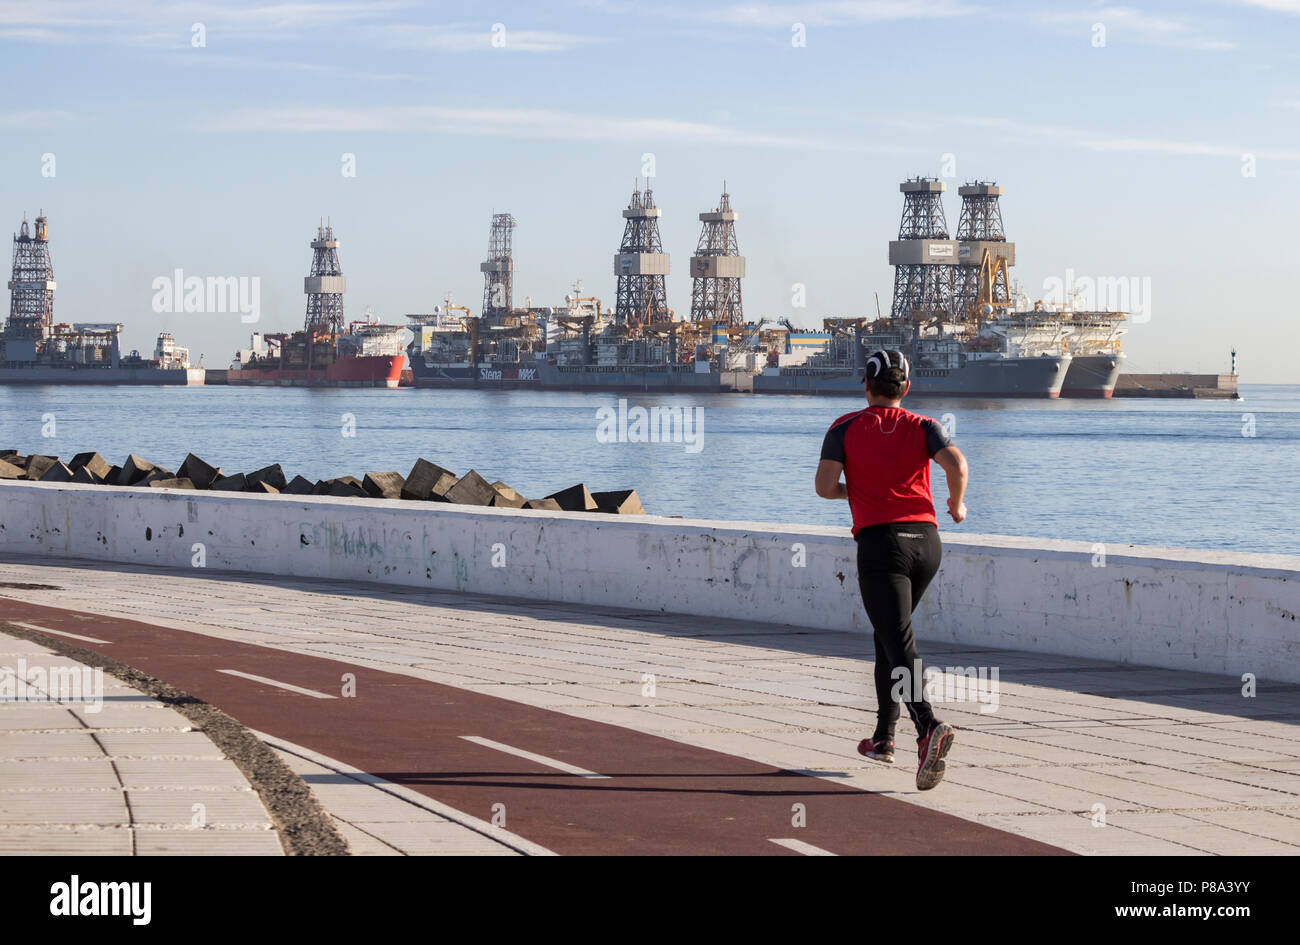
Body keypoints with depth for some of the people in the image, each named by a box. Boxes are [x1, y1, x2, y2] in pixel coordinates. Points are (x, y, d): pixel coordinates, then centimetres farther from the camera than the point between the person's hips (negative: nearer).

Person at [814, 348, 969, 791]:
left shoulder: (845, 428, 4)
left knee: (899, 647, -13)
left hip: (880, 541, -4)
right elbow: (957, 464, -9)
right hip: (926, 540, 4)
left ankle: (929, 728, -37)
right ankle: (883, 737, 26)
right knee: (889, 634, 23)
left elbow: (825, 486, -5)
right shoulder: (923, 426, 8)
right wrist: (957, 505, 9)